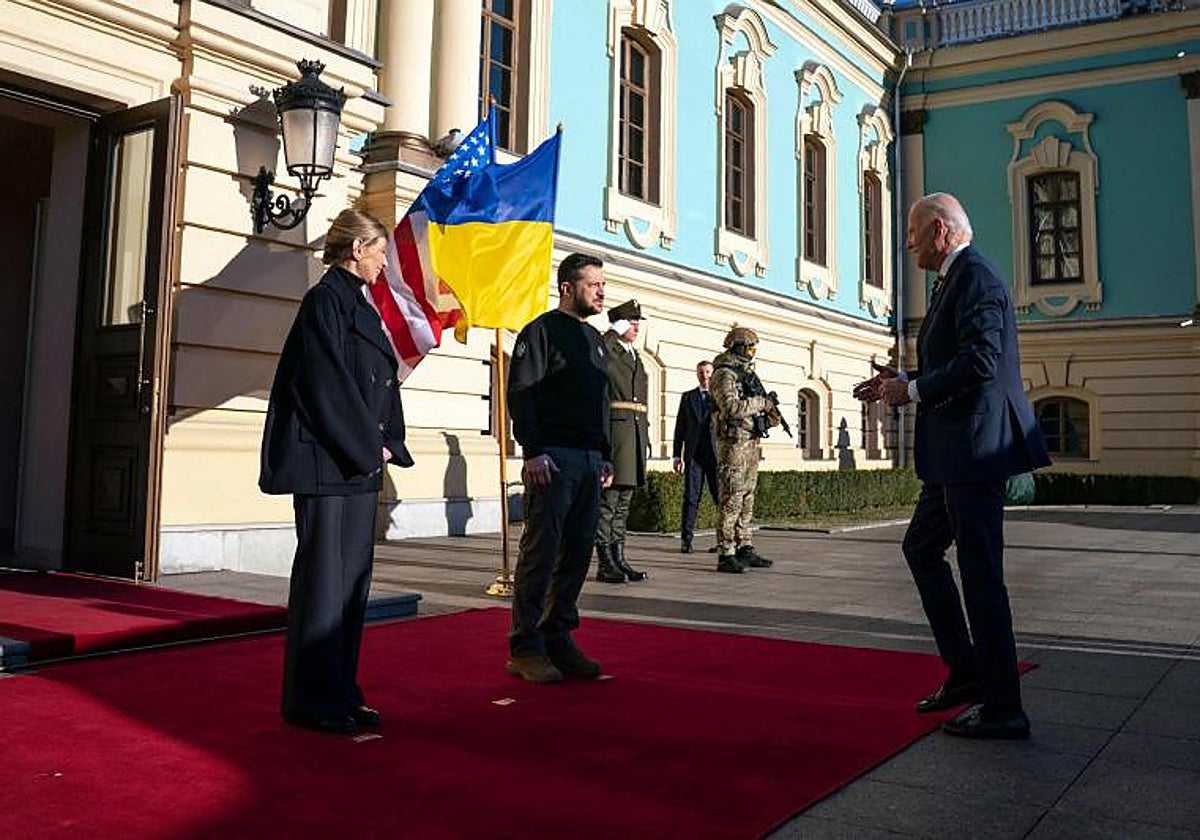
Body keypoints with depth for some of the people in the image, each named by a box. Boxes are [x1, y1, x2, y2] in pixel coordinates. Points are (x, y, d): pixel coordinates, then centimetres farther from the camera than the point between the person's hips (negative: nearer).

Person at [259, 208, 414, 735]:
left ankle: (341, 692, 20)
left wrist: (384, 445, 6)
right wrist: (368, 447, -12)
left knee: (353, 578, 11)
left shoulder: (360, 305, 18)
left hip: (361, 463, 9)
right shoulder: (325, 301, -9)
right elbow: (327, 384, -17)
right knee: (324, 577, -3)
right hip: (327, 463, -9)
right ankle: (312, 701, 7)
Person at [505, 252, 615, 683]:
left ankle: (558, 639, 16)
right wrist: (533, 451, -17)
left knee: (577, 553, 7)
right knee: (541, 552, -6)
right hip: (553, 460, -8)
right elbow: (521, 393, -10)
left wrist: (605, 456, 17)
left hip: (589, 461, 8)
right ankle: (525, 649, 2)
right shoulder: (542, 330, -2)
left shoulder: (594, 338, 22)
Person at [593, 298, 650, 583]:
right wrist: (614, 334, -20)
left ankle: (618, 559, 15)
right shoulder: (605, 350, -2)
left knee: (623, 501, 10)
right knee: (607, 499, -7)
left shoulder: (636, 357, 23)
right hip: (613, 428, -8)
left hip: (636, 430, 8)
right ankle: (605, 563, -3)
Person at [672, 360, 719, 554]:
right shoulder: (687, 397, 14)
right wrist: (677, 455, 5)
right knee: (690, 498, 0)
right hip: (693, 455, 1)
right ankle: (686, 540, 3)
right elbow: (680, 427, 12)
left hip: (716, 454, -1)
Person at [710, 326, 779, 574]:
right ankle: (726, 555, -7)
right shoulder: (724, 374, -10)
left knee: (746, 499, 12)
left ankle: (745, 549, 18)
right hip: (733, 440, -9)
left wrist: (769, 412, 7)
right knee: (731, 499, -9)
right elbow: (731, 407, -24)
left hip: (751, 441, 9)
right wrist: (760, 404, -14)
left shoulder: (748, 373, 18)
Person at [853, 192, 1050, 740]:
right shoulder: (953, 281, 19)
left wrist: (914, 391, -14)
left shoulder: (975, 277, -12)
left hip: (976, 447, -11)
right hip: (955, 453, 11)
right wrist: (903, 381, 12)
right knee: (921, 547, 18)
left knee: (980, 572, -5)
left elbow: (981, 360, -24)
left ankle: (1002, 708, 6)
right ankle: (965, 671, 26)